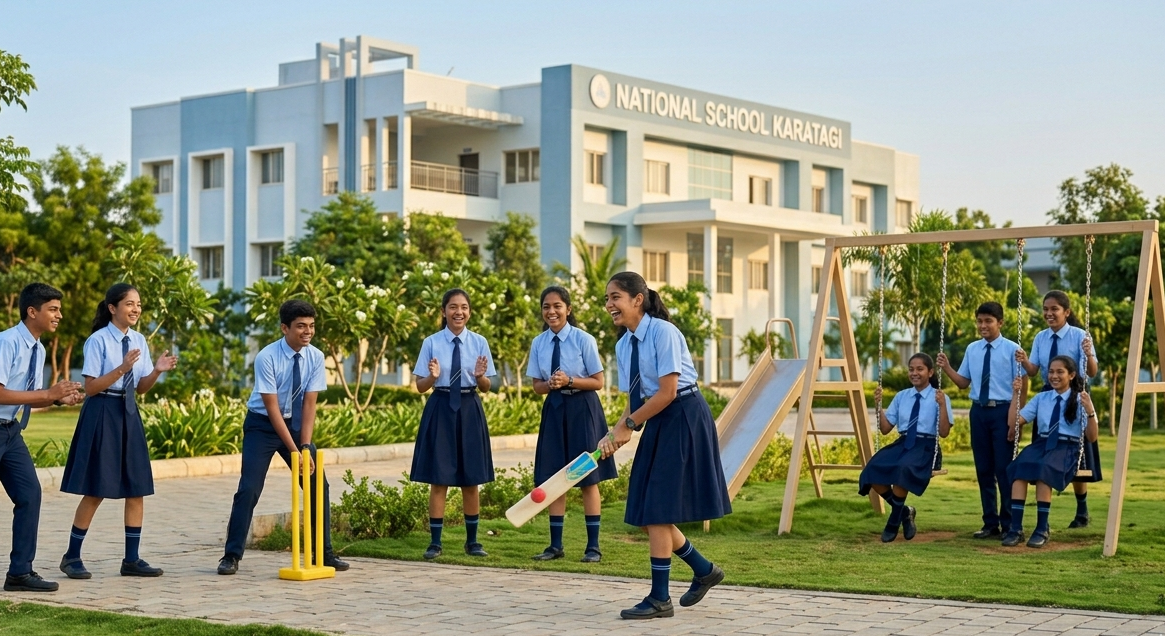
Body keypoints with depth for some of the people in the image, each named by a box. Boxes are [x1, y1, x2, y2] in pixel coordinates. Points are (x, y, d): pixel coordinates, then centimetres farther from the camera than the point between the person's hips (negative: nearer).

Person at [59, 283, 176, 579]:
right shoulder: (98, 341, -10)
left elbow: (141, 388, 11)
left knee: (137, 488, 5)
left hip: (129, 414, 6)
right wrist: (122, 368, -24)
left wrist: (157, 370, -7)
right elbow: (91, 387, -13)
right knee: (96, 491, -2)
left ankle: (131, 559, 13)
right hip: (102, 414, -6)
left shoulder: (139, 341, 8)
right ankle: (72, 556, 12)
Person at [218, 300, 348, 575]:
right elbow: (272, 408, -22)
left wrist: (305, 446, -19)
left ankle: (324, 553, 11)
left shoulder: (315, 357, -10)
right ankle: (232, 556, -1)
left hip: (295, 423, 4)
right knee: (249, 489, -11)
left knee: (318, 484, 0)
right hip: (263, 425, -4)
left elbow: (309, 404, -9)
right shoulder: (266, 358, -22)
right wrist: (293, 449, -26)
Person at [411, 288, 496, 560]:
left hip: (469, 410, 2)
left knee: (471, 480, 9)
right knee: (439, 479, 1)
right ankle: (435, 542, 9)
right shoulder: (431, 343, -2)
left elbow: (485, 387, 4)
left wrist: (480, 376, -17)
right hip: (440, 409, -1)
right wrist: (433, 376, -20)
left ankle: (472, 541, 21)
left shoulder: (479, 343, 2)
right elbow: (420, 386, 0)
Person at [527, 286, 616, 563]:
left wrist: (569, 380, -21)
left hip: (582, 409, -4)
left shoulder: (583, 340, -10)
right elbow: (537, 386, 8)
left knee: (588, 479, 0)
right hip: (554, 409, 4)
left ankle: (593, 546, 7)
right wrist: (550, 384, -14)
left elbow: (598, 382, -8)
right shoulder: (539, 343, 3)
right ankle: (555, 545, 14)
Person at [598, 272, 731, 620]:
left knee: (657, 510, -8)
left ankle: (660, 599, 0)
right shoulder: (623, 345, 7)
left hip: (683, 419, -8)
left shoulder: (663, 332, -17)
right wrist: (615, 433, -7)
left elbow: (667, 392, -19)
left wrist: (628, 425, -14)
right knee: (646, 513, 7)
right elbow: (634, 400, 10)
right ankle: (704, 570, 27)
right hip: (656, 423, 8)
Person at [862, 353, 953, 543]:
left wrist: (942, 405, -18)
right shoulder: (901, 396, 14)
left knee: (903, 469, -38)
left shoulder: (939, 397, 1)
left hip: (926, 447, -5)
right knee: (873, 470, -26)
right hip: (902, 444, 5)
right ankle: (904, 512, 0)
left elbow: (944, 432, -7)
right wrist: (879, 405, 1)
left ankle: (894, 523, -16)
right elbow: (885, 428, 13)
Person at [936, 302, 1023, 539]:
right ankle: (990, 523, 18)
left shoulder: (1011, 349, -5)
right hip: (979, 411, 5)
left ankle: (1008, 524, 9)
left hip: (1002, 410, -5)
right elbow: (964, 382, 13)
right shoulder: (972, 349, 9)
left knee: (1004, 468, -2)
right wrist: (947, 368, -3)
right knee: (983, 469, 9)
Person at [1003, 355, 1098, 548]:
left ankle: (1042, 529, -30)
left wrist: (1090, 412, -13)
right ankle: (1015, 528, -34)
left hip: (1067, 448, -3)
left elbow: (1091, 437, 2)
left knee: (1043, 469, -38)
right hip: (1042, 444, 3)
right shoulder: (1041, 398, 17)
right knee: (1020, 467, -32)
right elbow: (1014, 422, 12)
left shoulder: (1080, 400, 7)